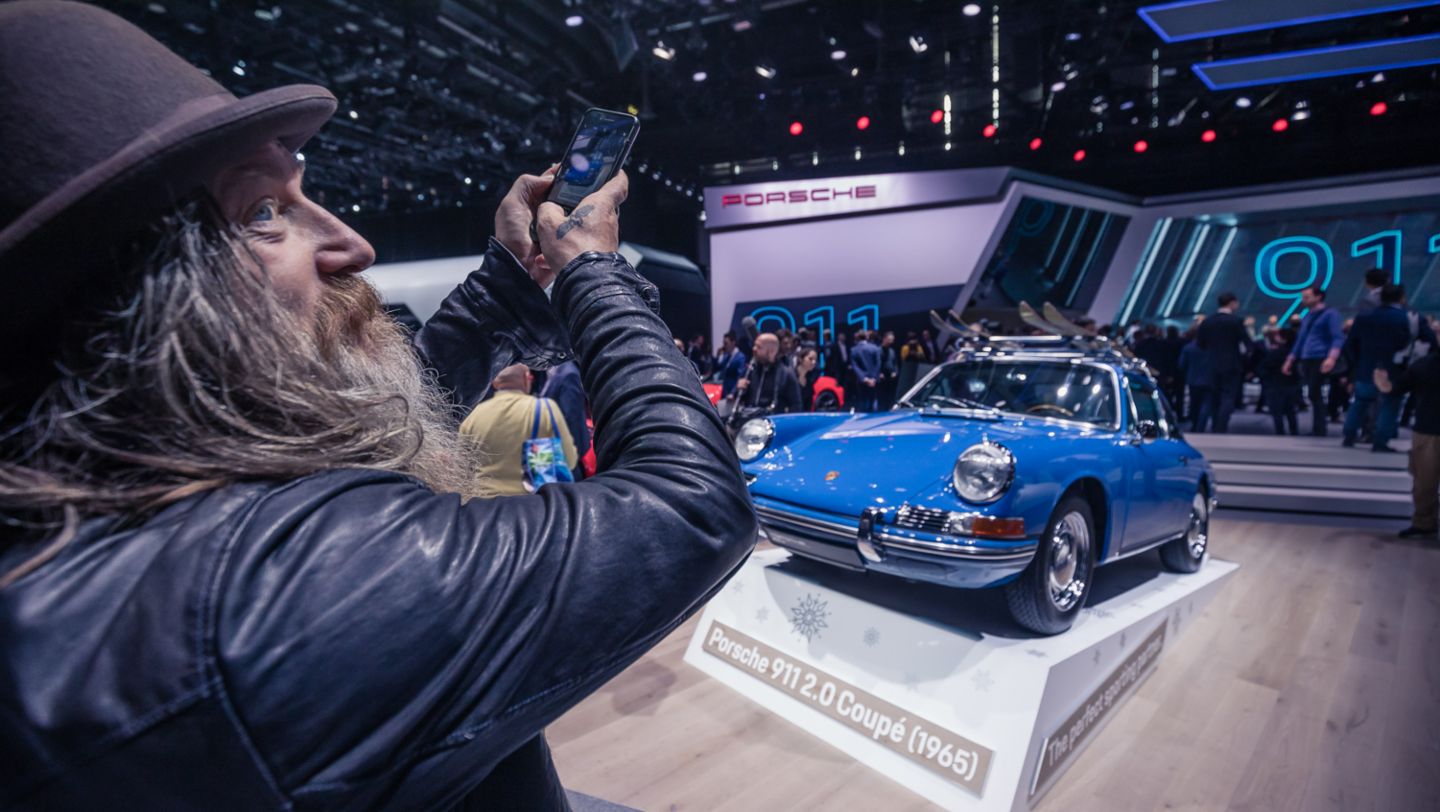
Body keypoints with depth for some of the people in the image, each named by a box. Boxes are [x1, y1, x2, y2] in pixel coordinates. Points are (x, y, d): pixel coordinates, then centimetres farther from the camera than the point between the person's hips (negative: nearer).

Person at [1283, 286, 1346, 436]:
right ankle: (1319, 429, 13)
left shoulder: (1330, 314, -4)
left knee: (1314, 394, -11)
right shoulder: (1307, 316, 20)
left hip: (1321, 360, -7)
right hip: (1307, 360, 7)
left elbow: (1338, 338, -14)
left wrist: (1331, 358, -29)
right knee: (1315, 395, 8)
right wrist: (1290, 360, 22)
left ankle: (1319, 430, -6)